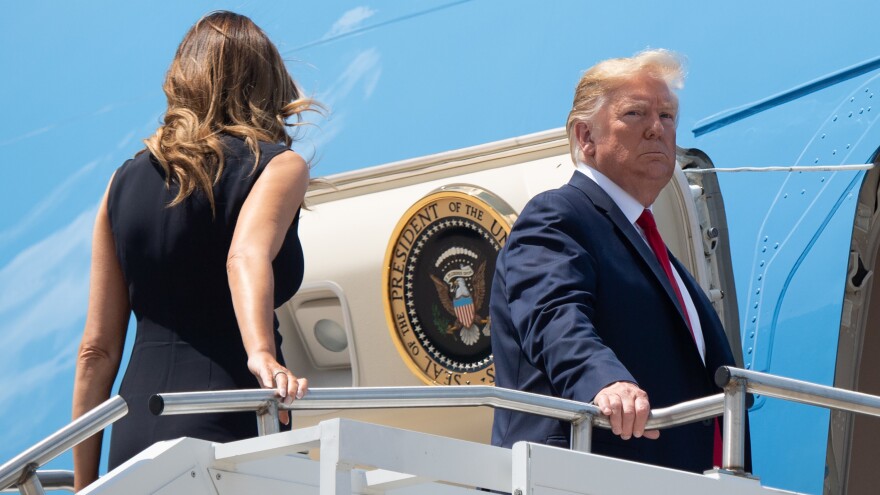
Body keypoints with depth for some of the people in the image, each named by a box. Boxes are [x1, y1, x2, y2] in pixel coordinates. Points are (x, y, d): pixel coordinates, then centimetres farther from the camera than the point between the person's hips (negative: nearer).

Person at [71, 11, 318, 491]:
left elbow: (97, 349, 13)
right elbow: (247, 255, -20)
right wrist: (262, 355, -35)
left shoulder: (124, 181, 15)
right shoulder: (278, 165, 3)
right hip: (227, 432, -5)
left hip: (134, 434, 5)